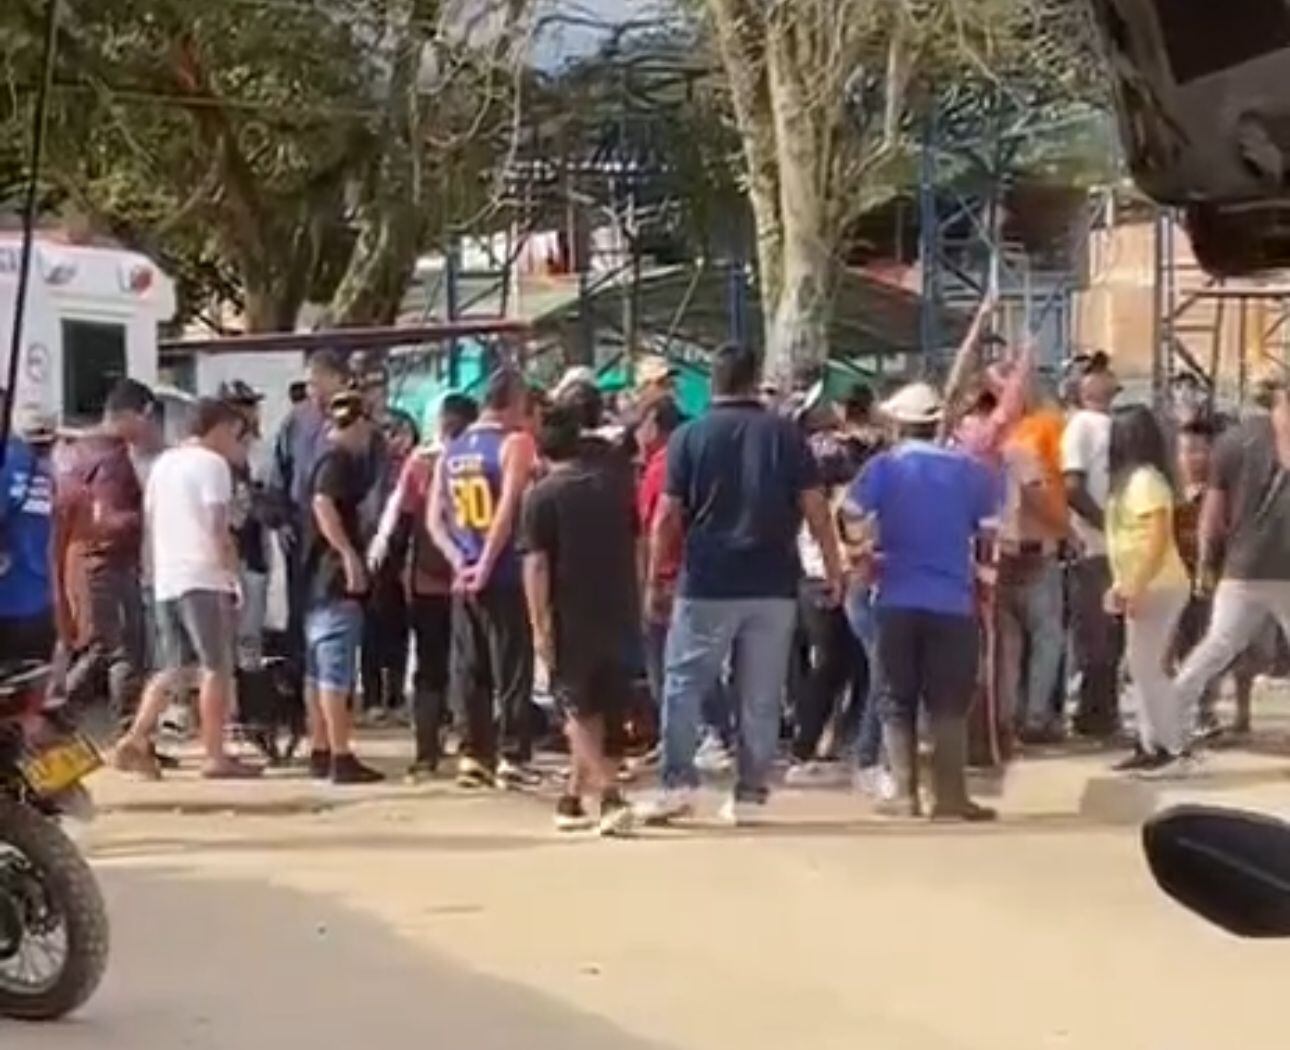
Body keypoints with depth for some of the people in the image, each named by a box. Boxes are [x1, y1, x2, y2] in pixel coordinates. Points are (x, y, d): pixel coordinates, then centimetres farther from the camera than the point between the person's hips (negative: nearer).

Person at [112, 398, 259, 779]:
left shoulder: (163, 463, 18)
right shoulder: (212, 463, -6)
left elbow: (150, 520, 19)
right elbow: (218, 528, -13)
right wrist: (233, 569, -8)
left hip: (165, 580, 8)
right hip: (204, 579, -8)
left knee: (173, 668, 13)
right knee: (217, 667, -1)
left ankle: (134, 740, 2)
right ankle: (215, 755, -2)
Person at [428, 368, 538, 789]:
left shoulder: (452, 450, 11)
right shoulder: (515, 442, -7)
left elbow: (434, 518, 6)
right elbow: (508, 510, -18)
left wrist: (459, 560, -2)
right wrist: (486, 565, -13)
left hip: (465, 577, 6)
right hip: (505, 576, -5)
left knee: (468, 670, 10)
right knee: (512, 670, 1)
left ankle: (474, 756, 11)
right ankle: (512, 758, 0)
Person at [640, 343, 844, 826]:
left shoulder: (689, 436, 0)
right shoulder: (785, 434, 3)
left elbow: (668, 516, -2)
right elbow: (815, 507, 0)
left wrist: (656, 577, 5)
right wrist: (833, 569, 7)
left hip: (707, 585, -1)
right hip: (773, 585, 2)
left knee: (683, 684, 7)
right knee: (760, 695, 7)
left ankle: (678, 784, 0)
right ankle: (749, 794, 8)